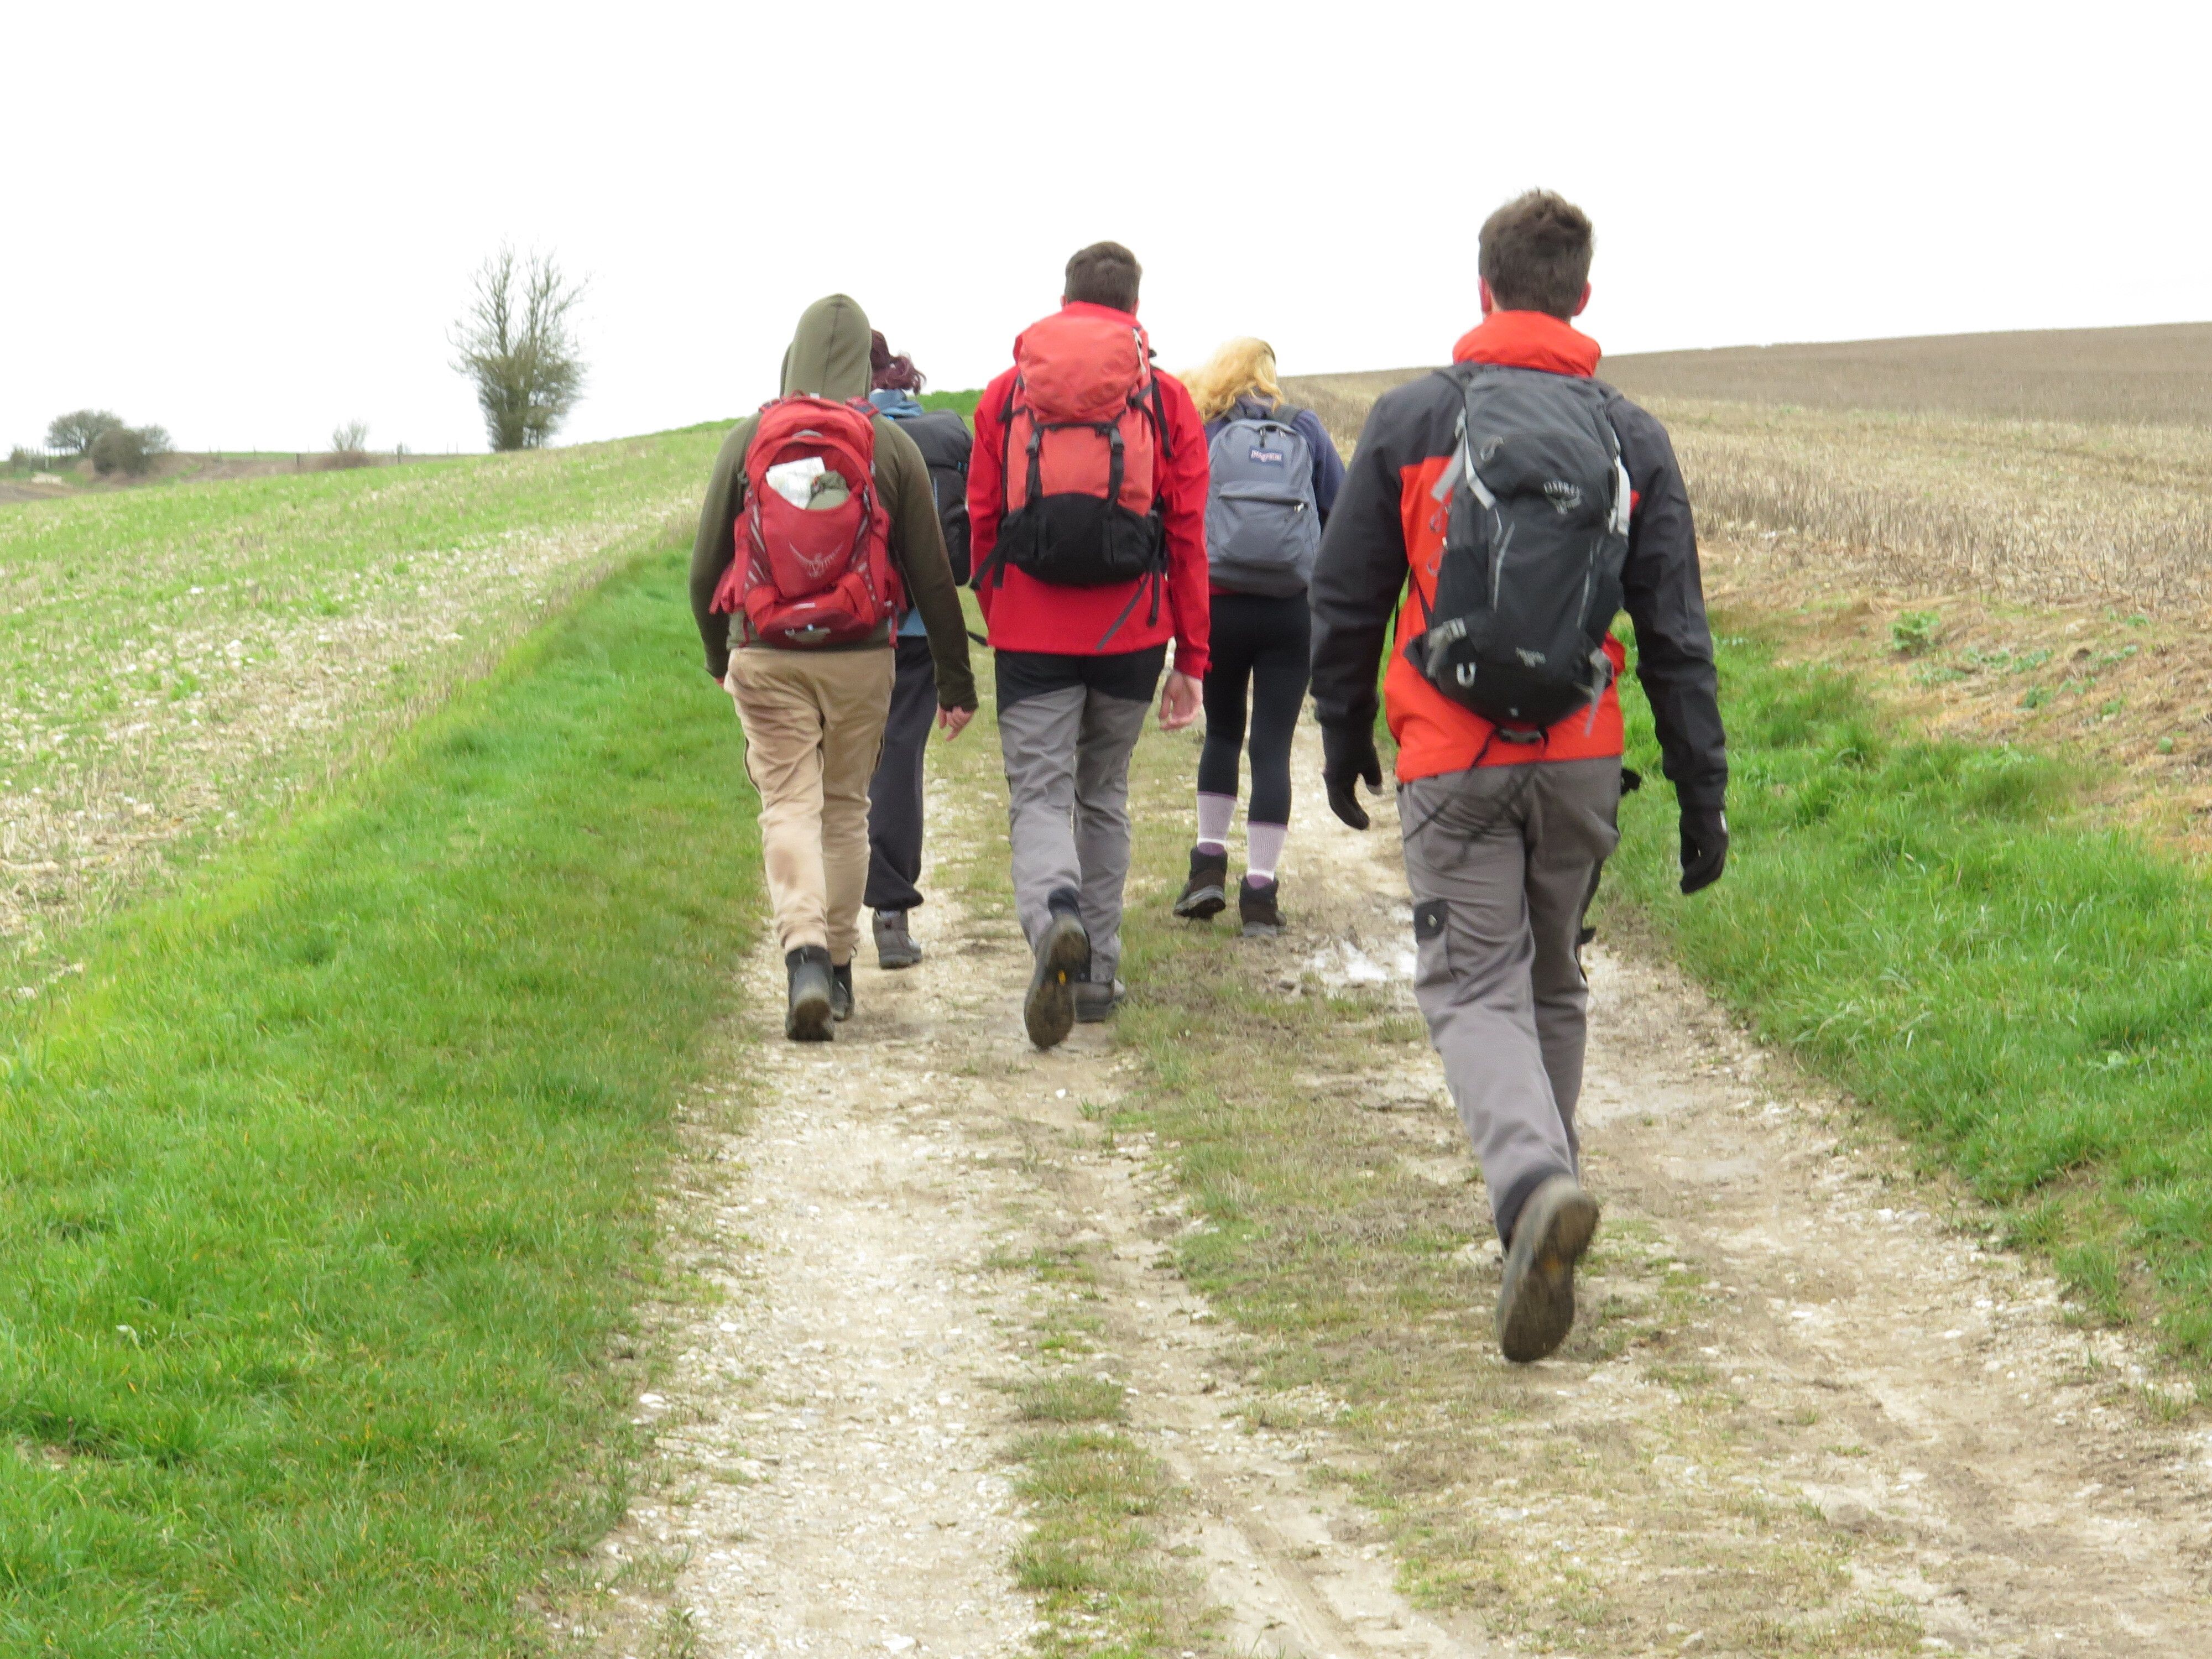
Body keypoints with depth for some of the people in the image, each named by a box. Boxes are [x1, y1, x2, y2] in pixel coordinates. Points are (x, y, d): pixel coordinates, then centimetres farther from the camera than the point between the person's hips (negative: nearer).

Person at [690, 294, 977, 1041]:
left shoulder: (746, 441, 0)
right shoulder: (892, 446, -2)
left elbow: (706, 567, 5)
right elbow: (931, 574, 0)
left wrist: (718, 657, 22)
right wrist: (955, 680, 8)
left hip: (766, 658, -1)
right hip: (860, 658, 1)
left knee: (790, 807, -2)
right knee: (845, 808, 15)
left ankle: (805, 953, -23)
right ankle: (839, 967, 21)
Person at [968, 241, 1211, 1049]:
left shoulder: (1005, 393, 6)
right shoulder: (1164, 400, 4)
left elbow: (981, 523, 8)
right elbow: (1188, 536, 3)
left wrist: (996, 627, 19)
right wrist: (1190, 659, 7)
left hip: (1031, 635, -1)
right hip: (1130, 631, 1)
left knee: (1039, 798, -1)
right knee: (1103, 794, 17)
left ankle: (1056, 920, -31)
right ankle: (1097, 973, 18)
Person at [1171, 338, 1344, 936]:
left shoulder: (1199, 436, 4)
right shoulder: (1304, 430, 6)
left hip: (1217, 608, 0)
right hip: (1292, 612, 0)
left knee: (1222, 730, 20)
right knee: (1273, 744, 2)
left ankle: (1209, 862, 15)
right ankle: (1260, 890, 0)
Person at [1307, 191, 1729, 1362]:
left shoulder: (1411, 420, -2)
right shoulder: (1631, 439, 3)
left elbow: (1345, 599, 4)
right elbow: (1676, 635, 3)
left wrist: (1343, 738, 18)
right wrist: (1703, 797, 8)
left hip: (1454, 763, -2)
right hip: (1581, 763, 3)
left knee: (1475, 990, -2)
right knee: (1553, 985, 19)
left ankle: (1535, 1183, -28)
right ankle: (1535, 1213, 26)